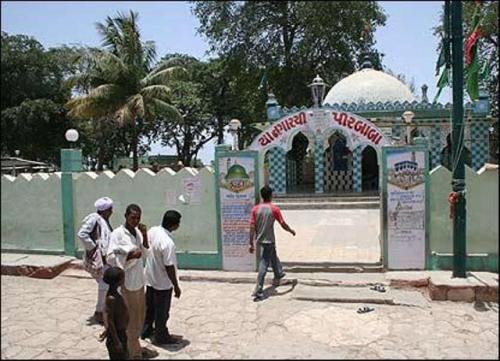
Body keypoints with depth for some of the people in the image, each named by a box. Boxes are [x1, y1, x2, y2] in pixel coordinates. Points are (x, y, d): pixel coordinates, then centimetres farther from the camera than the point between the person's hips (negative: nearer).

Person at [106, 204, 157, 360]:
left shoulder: (138, 232, 5)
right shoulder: (117, 234, -15)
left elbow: (145, 254, 6)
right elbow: (111, 258, -17)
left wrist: (144, 236, -8)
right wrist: (130, 255, -29)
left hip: (139, 279, 7)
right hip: (127, 281, -7)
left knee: (140, 316, 18)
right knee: (131, 318, 3)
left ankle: (136, 347, 35)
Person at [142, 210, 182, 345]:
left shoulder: (152, 231, -8)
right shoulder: (168, 243, -32)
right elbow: (169, 267, -26)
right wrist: (176, 286, -14)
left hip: (150, 278, 8)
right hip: (163, 283, -8)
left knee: (149, 306, 25)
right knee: (162, 311, 12)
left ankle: (146, 330, 42)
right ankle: (160, 337, 29)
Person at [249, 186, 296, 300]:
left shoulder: (255, 209, -3)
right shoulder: (274, 209, -13)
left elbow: (252, 227, -5)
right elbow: (283, 224, -9)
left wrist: (251, 243, -1)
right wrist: (291, 231, 11)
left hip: (260, 239, 5)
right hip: (269, 240, -5)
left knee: (273, 255, 29)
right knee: (264, 264, -3)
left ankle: (279, 275, 48)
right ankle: (258, 290, -6)